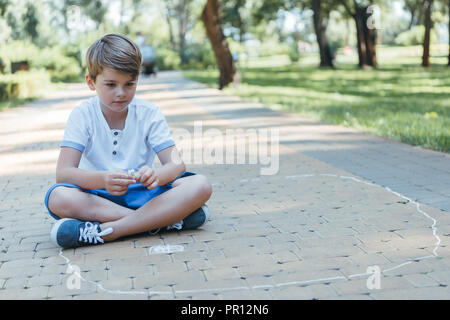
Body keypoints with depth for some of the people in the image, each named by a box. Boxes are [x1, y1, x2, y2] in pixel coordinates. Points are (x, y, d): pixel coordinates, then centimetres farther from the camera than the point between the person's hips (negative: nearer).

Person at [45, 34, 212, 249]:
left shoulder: (149, 114, 0)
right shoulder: (82, 116, -3)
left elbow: (176, 164, -9)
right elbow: (63, 172, -15)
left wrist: (156, 175, -35)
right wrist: (103, 179, -37)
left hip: (142, 193, 1)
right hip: (97, 196, -1)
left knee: (200, 185, -24)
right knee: (57, 197, -33)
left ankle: (104, 231, -33)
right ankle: (164, 220, -30)